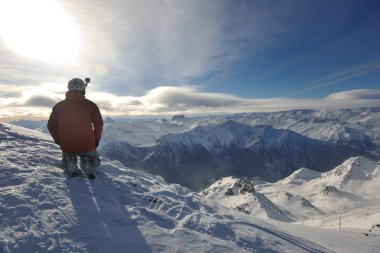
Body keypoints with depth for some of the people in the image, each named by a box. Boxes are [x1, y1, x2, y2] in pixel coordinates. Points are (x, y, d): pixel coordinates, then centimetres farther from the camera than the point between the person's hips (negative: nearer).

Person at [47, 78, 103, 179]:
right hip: (87, 146, -2)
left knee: (67, 158, 34)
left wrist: (59, 141, 17)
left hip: (67, 146, 2)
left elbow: (51, 126, 5)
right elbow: (99, 124, -8)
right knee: (94, 159, 27)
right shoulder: (90, 105, -9)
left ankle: (70, 164, -3)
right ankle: (87, 164, -10)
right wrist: (96, 140, 5)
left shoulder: (58, 106, 1)